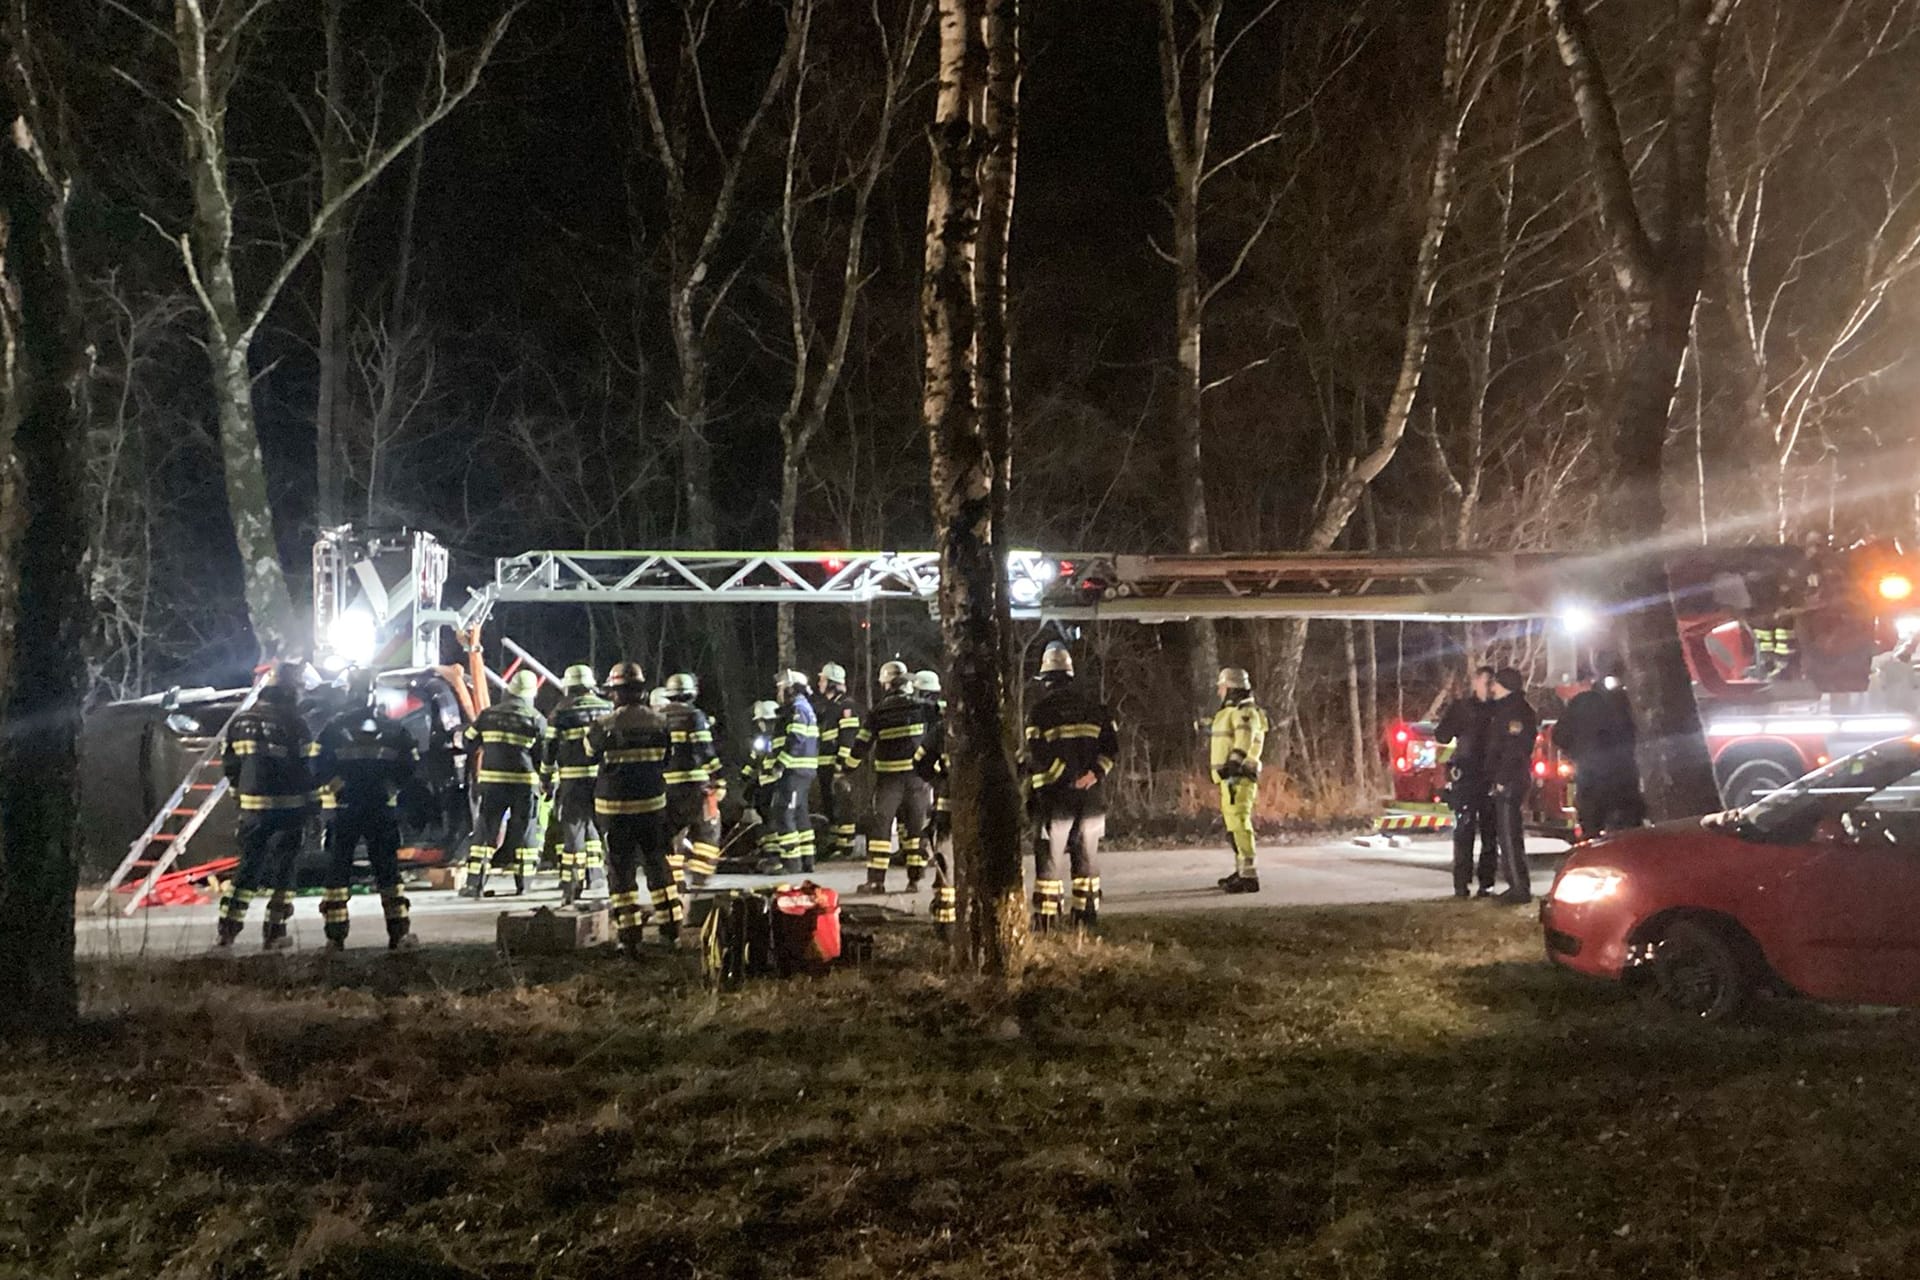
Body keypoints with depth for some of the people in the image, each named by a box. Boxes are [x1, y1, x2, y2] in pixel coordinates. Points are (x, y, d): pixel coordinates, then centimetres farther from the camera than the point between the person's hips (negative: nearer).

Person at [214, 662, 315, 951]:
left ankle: (227, 930, 9)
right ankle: (274, 933, 6)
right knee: (282, 867, 4)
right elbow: (304, 765, -13)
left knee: (249, 864, 13)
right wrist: (308, 800, -2)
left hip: (252, 805, 5)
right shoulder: (291, 722, -12)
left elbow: (229, 765, 11)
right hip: (288, 805, -5)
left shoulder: (240, 721, 6)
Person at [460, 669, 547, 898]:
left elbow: (469, 742, 14)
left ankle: (475, 883, 1)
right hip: (525, 782, -1)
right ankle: (522, 885, 8)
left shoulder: (488, 715, 3)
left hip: (492, 782, 1)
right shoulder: (536, 719, -2)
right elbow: (544, 756, 1)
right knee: (522, 833, 7)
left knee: (485, 830, 5)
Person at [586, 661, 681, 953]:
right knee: (658, 864, 15)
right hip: (653, 802, 3)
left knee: (621, 869, 5)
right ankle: (670, 928, 18)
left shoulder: (604, 725, -14)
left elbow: (591, 753, 3)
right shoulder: (660, 721, -4)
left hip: (615, 805, -3)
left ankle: (629, 934, 3)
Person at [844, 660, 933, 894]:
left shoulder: (879, 710, 0)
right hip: (918, 773, 1)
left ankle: (876, 879, -4)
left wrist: (847, 767, 16)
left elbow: (863, 742, 4)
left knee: (880, 825, 2)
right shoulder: (923, 707, 1)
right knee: (916, 825, 9)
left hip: (889, 776, -1)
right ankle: (914, 878, 8)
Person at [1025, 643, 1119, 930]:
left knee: (1049, 856, 1)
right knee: (1087, 855, 12)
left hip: (1056, 795, -4)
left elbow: (1037, 755, -13)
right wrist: (1095, 772, -6)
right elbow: (1112, 745, 3)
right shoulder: (1093, 703, 10)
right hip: (1092, 793, 4)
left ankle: (1045, 918, -1)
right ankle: (1087, 915, 14)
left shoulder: (1040, 708, -5)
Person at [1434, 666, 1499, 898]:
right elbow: (1441, 736, 1)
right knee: (1464, 831, -6)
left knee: (1490, 833, 1)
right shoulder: (1459, 707, 7)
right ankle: (1461, 884, -5)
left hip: (1491, 778, 3)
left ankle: (1486, 883, 6)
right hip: (1465, 778, -3)